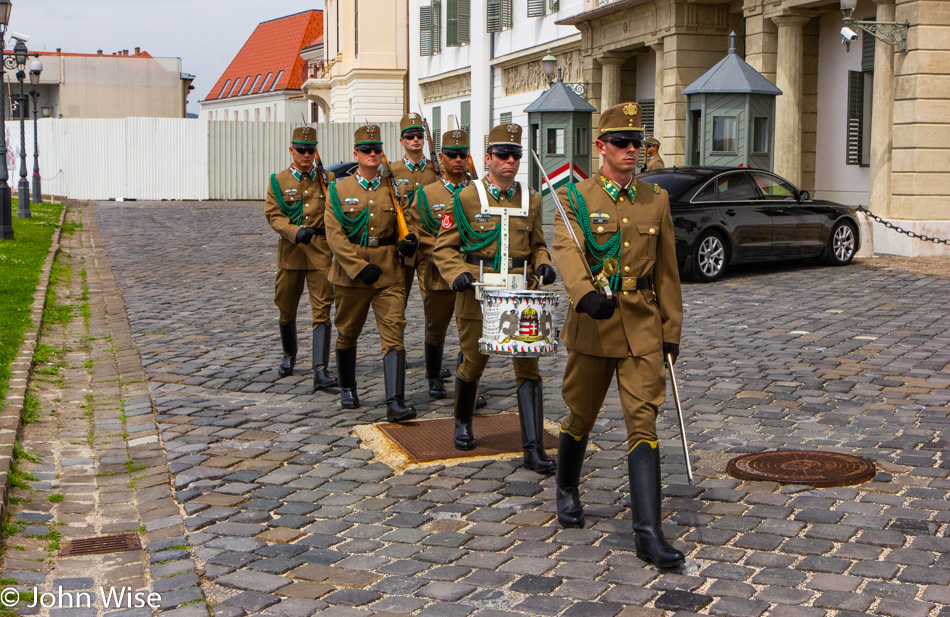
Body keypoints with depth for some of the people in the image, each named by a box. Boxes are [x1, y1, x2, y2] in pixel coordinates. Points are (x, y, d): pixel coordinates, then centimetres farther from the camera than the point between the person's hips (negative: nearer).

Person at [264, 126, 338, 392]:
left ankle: (320, 370, -14)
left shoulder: (327, 178, 7)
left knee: (322, 311, -10)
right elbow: (273, 215, -5)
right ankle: (289, 355, 39)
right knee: (286, 309, 13)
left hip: (321, 250, -1)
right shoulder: (279, 180, 3)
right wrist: (295, 232, -21)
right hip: (291, 251, 1)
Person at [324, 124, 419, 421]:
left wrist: (407, 242, -11)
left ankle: (395, 402, -15)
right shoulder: (339, 190, 0)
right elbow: (335, 235, -7)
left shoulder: (394, 189, 6)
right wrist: (360, 267, -16)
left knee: (394, 335, -11)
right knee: (348, 333, 14)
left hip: (388, 275, 0)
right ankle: (347, 388, 36)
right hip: (351, 273, 0)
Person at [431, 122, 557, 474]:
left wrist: (543, 264, -1)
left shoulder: (531, 200, 9)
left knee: (528, 366, -6)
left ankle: (534, 448, -4)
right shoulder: (466, 198, -1)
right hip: (478, 296, -2)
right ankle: (463, 422, 39)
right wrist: (458, 273, -17)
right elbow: (444, 248, 2)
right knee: (473, 364, 10)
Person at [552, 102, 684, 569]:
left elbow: (667, 270, 12)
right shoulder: (574, 197, -4)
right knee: (580, 416, 13)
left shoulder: (656, 201, 7)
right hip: (592, 324, -2)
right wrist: (585, 294, -42)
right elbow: (565, 251, -23)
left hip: (642, 325, 2)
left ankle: (648, 532, -8)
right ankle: (567, 491, 41)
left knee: (643, 421, -6)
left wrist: (672, 330, 11)